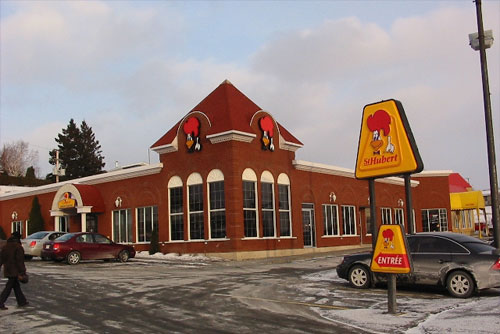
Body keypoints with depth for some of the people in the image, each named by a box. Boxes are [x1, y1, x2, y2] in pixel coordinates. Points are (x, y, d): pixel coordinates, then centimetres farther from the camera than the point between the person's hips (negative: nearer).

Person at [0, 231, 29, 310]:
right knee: (9, 287, -6)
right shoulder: (18, 247, -13)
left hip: (7, 270, 8)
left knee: (16, 286, 15)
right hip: (15, 270, -8)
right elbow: (20, 260, -16)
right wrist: (23, 271, -13)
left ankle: (22, 301, 22)